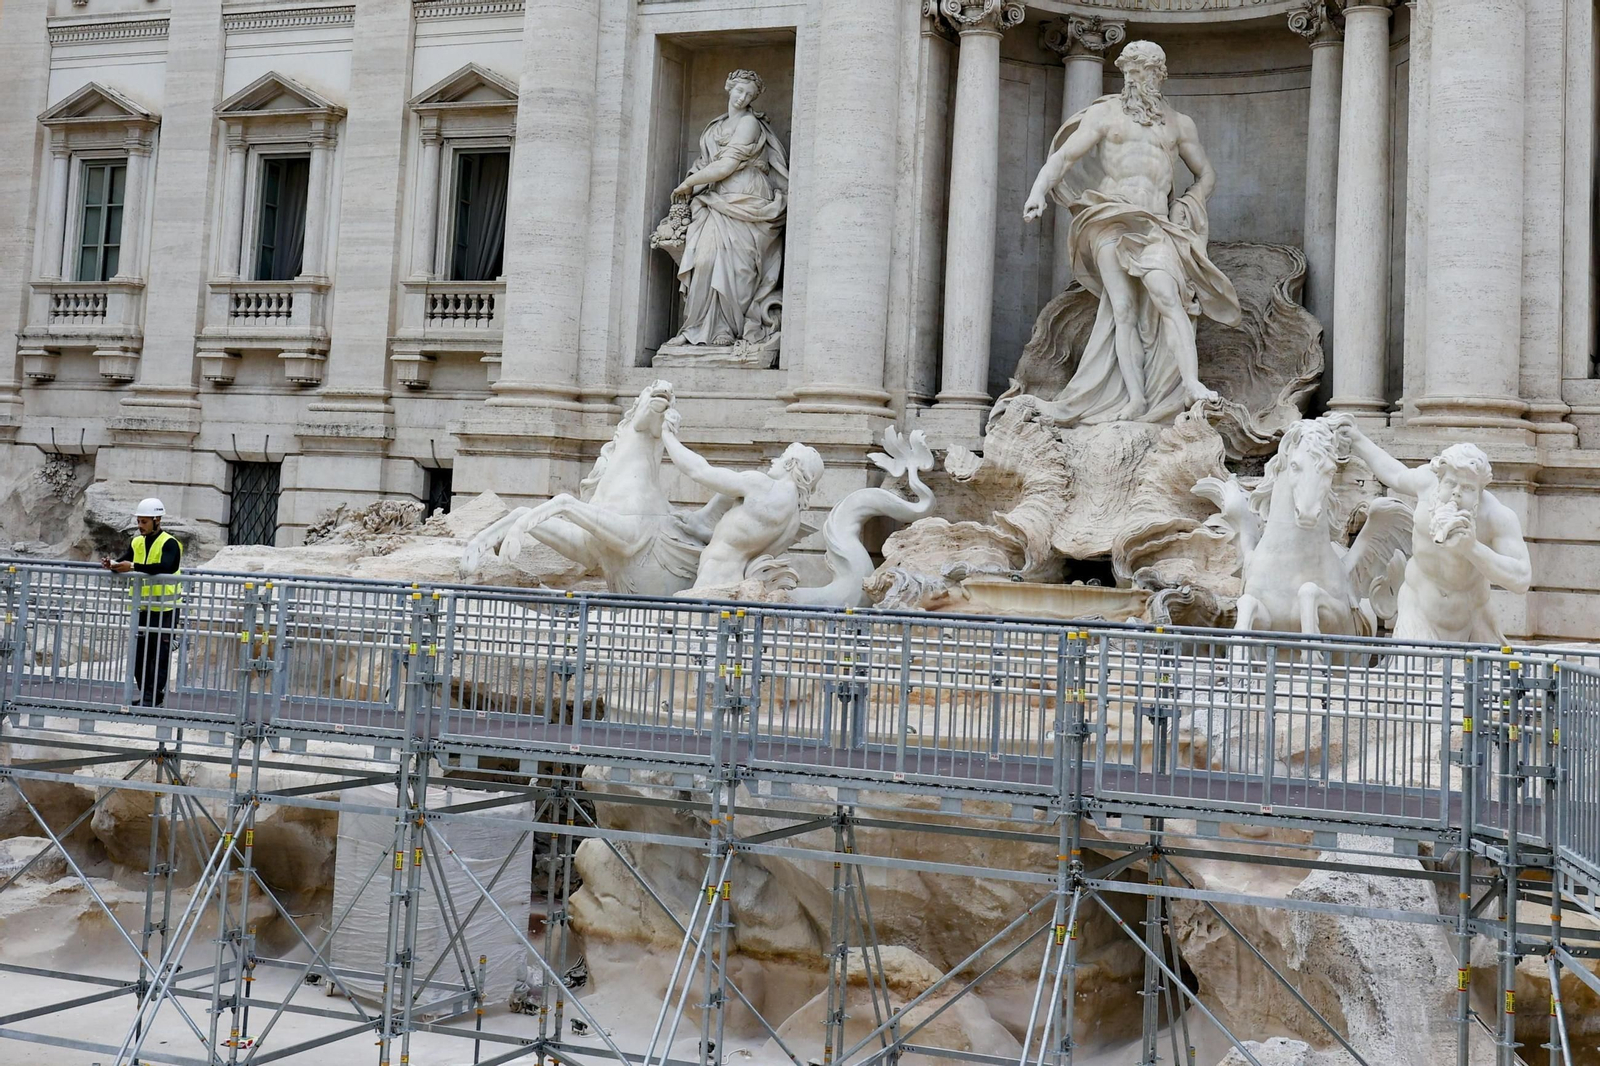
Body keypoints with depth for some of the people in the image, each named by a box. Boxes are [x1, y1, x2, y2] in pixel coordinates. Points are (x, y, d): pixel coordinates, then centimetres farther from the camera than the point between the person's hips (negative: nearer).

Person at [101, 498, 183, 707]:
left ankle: (154, 696, 1)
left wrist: (133, 567, -34)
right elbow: (124, 562, 4)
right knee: (140, 654, 11)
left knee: (160, 654, -3)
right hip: (143, 608, 7)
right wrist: (112, 565, -19)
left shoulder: (169, 543, -11)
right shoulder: (137, 542, 12)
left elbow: (165, 567, -28)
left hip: (164, 609, -7)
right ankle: (145, 695, 19)